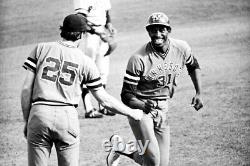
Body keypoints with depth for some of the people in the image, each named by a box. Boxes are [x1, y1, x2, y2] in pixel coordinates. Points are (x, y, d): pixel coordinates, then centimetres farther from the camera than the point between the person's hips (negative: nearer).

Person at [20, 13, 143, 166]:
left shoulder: (41, 49, 8)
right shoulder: (86, 62, 7)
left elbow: (26, 89, 4)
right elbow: (104, 100, 11)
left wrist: (27, 121, 13)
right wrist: (132, 113, 24)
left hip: (39, 114, 0)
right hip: (68, 118, 0)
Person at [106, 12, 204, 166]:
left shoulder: (182, 48, -5)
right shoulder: (138, 59, -19)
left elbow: (193, 66, 18)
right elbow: (126, 95, -16)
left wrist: (199, 93, 9)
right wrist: (143, 106, -36)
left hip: (162, 110, 5)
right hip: (140, 107, -5)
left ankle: (126, 151, 26)